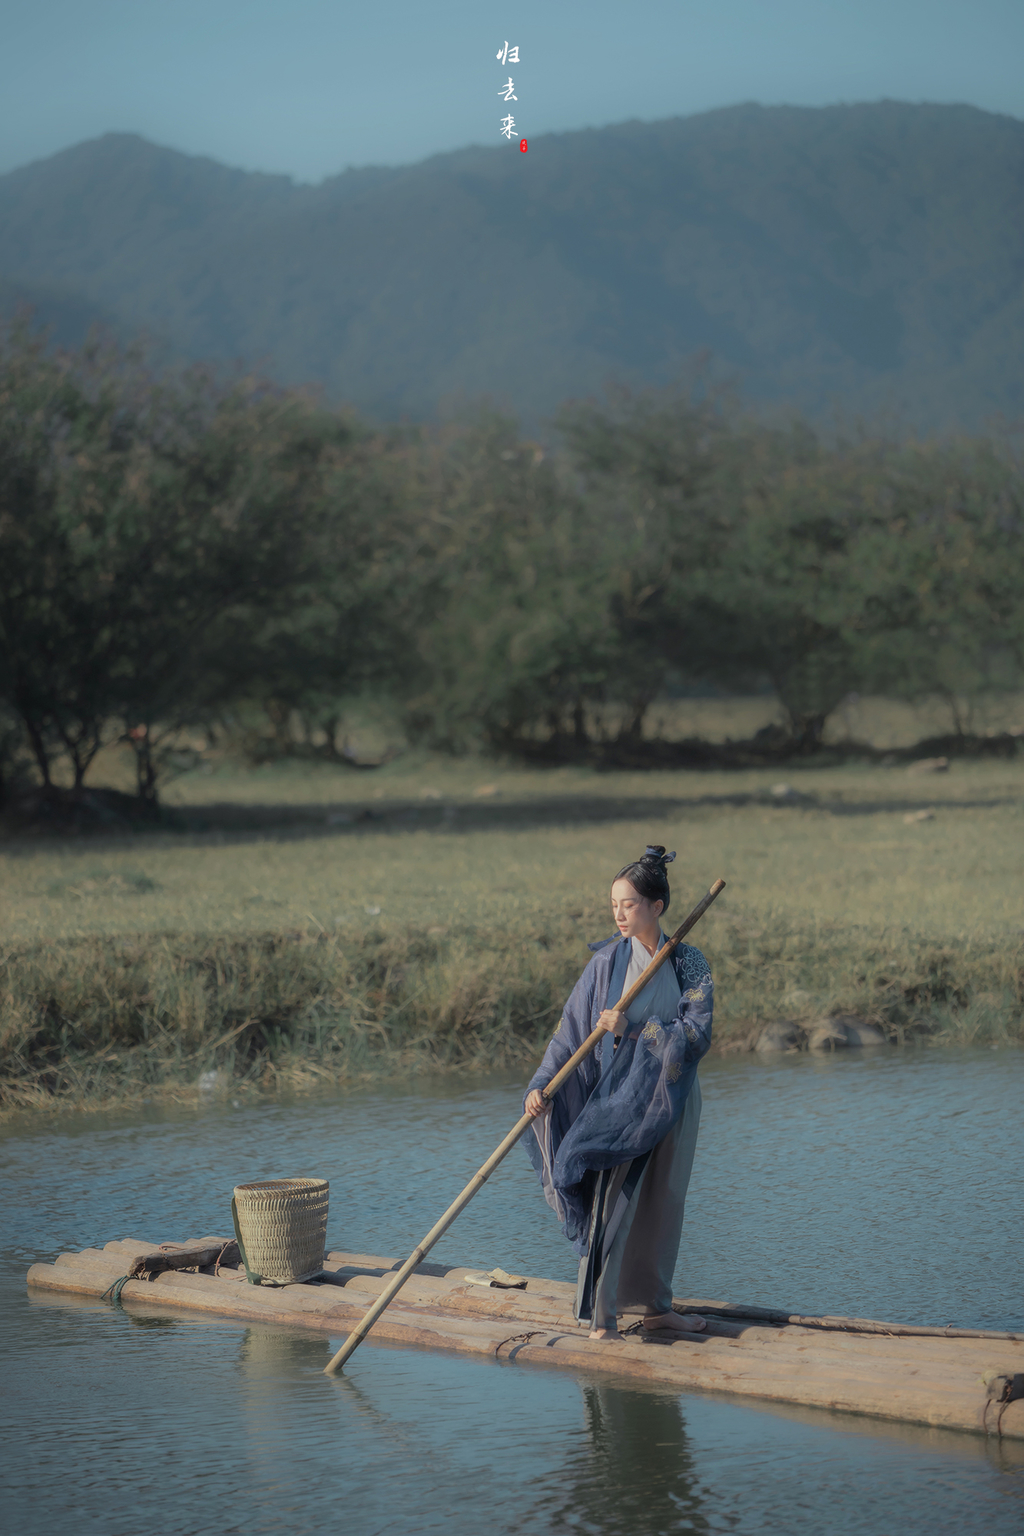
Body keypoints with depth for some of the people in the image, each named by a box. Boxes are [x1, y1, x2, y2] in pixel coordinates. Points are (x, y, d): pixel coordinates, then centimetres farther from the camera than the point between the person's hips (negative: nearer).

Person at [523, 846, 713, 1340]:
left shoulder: (688, 964, -2)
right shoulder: (607, 962, -6)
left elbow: (697, 1032, -13)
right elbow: (572, 1030, -9)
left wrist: (634, 1029, -23)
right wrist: (541, 1084, -19)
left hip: (672, 1099, 3)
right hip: (620, 1095, -3)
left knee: (663, 1203, 12)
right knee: (611, 1201, -7)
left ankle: (655, 1304, 25)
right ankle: (601, 1315, -1)